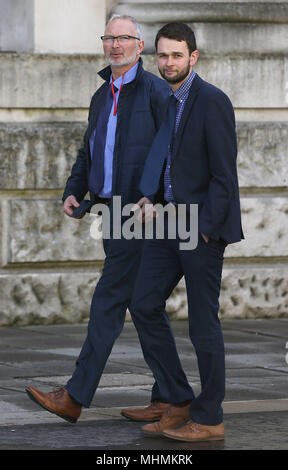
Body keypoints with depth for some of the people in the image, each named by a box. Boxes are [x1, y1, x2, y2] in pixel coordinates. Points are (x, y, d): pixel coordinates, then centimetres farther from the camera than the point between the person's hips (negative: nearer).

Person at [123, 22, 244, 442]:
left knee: (203, 321, -1)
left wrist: (205, 229, -17)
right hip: (169, 218, 8)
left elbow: (224, 174, -16)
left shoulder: (212, 101, -14)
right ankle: (178, 403, 13)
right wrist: (150, 196, 3)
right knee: (145, 305, 4)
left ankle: (209, 419, 9)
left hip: (203, 222, -8)